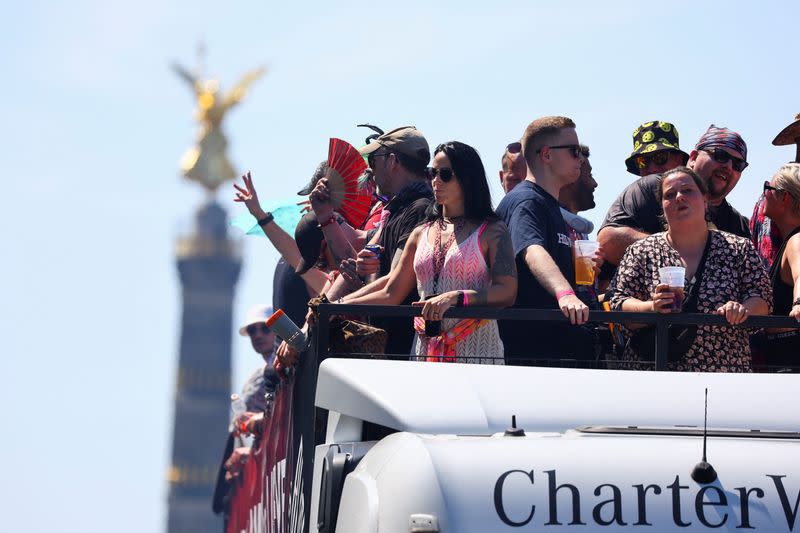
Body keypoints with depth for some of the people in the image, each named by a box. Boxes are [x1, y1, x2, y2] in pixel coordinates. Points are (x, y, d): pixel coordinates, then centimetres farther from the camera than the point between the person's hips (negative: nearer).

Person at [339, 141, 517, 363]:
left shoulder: (491, 232, 2)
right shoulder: (421, 234, 18)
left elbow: (507, 292, -12)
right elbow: (390, 295, 17)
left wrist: (455, 297, -23)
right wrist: (338, 306, 6)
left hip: (476, 350, -4)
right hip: (426, 351, 4)